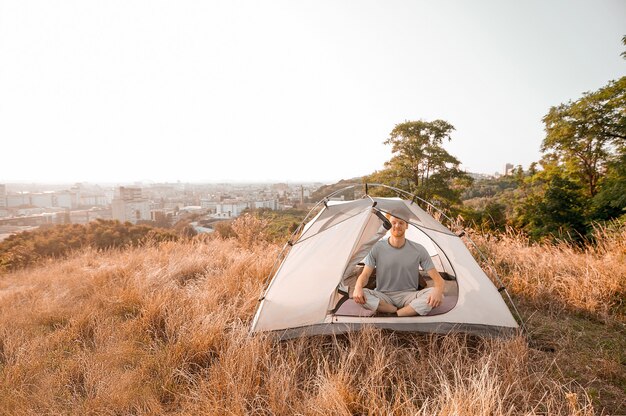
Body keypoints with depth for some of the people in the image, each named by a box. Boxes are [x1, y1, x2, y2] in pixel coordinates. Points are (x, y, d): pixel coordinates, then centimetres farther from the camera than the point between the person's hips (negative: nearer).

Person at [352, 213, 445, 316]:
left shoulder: (418, 250, -3)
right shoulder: (378, 248, -3)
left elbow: (437, 277, -4)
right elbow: (365, 274, -4)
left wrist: (438, 289, -29)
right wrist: (358, 287, -29)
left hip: (408, 296, 0)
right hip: (383, 296, 0)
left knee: (435, 295, -28)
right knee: (360, 295, -31)